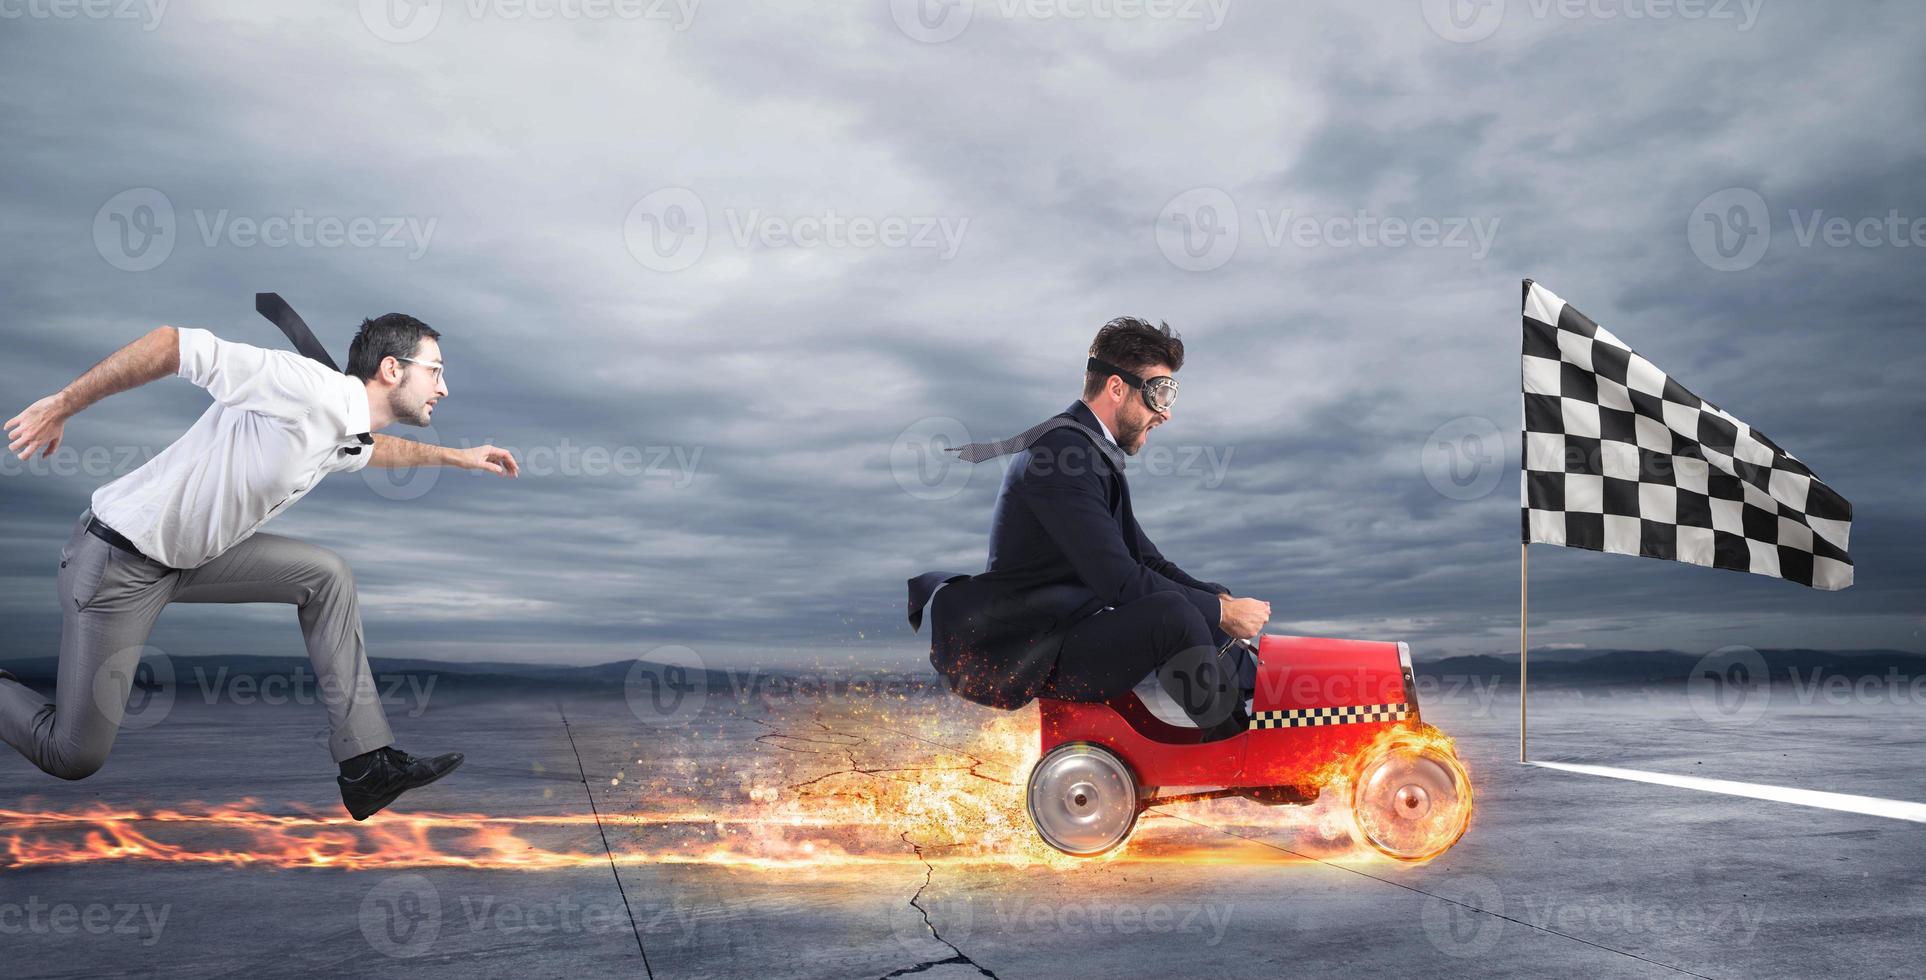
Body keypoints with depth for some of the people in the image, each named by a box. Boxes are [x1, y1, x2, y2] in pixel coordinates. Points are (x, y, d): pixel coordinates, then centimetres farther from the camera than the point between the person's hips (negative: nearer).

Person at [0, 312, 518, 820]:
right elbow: (176, 344, -23)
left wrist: (456, 456, 33)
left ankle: (367, 766, 0)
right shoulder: (308, 386, -23)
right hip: (116, 561, -8)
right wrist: (61, 407, -19)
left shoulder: (345, 439, 5)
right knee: (73, 756, -4)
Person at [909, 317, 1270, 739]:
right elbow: (1119, 580, -25)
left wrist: (1222, 600, -1)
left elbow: (1146, 560, 14)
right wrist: (1221, 611, -16)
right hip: (1020, 656, -11)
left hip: (1068, 631, 11)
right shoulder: (1060, 451, -20)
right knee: (1172, 614, -27)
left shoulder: (1095, 451, 12)